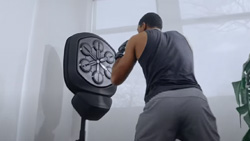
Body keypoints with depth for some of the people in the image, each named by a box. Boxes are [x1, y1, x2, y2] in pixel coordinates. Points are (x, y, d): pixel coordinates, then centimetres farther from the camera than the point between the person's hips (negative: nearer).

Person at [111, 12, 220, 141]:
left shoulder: (137, 39, 19)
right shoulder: (180, 37, 31)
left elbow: (116, 79, 20)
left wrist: (120, 54, 38)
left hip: (160, 102, -3)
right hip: (195, 98, 4)